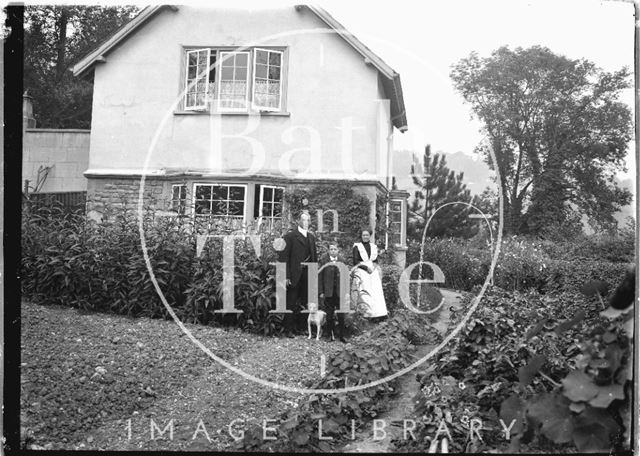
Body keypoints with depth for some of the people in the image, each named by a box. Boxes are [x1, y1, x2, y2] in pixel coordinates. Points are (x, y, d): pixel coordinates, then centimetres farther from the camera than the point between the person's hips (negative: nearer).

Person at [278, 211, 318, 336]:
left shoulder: (311, 236, 16)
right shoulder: (290, 235, -4)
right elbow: (284, 256, -8)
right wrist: (286, 276, -14)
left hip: (308, 274, 5)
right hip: (295, 275, -5)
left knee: (305, 302, 6)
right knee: (291, 303, 0)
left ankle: (301, 327, 16)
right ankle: (288, 329, 8)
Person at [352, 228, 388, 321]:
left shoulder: (373, 246, 18)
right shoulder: (357, 246, 5)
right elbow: (355, 261, -1)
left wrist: (374, 265, -4)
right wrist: (366, 267, -12)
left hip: (373, 270, 4)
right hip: (361, 271, -4)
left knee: (377, 290, -11)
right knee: (367, 291, -17)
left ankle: (380, 312, -16)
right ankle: (373, 313, -23)